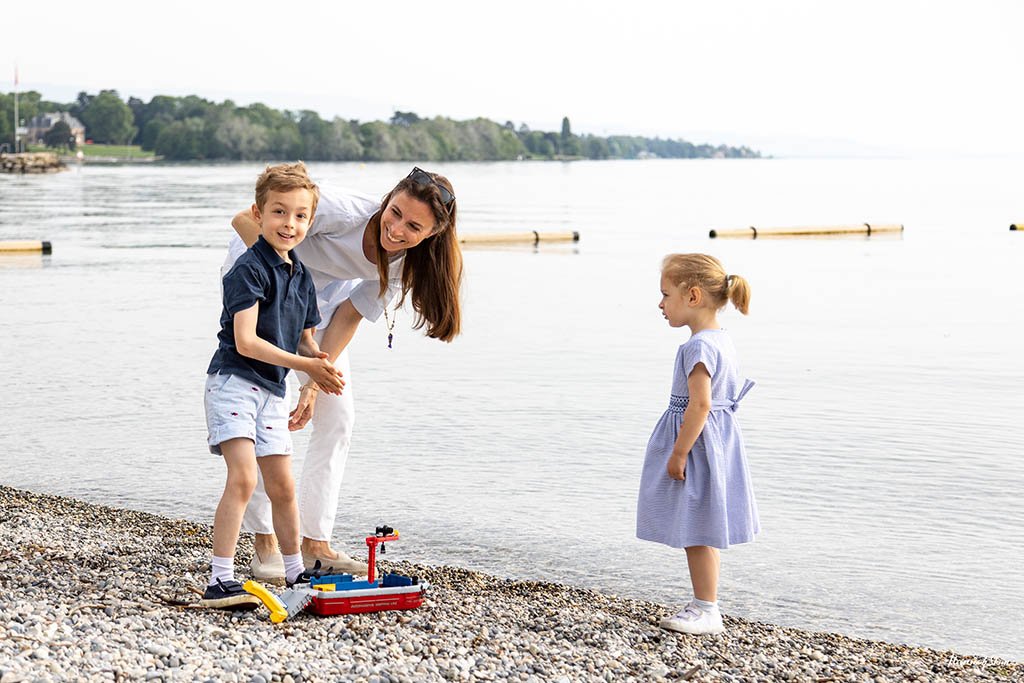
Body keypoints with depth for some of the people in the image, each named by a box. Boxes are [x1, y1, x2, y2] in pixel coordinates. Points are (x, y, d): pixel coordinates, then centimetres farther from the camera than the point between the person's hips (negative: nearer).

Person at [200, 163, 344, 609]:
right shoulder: (249, 270, -13)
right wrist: (303, 365, -21)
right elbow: (245, 341, -20)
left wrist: (320, 362, -5)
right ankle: (220, 580, -18)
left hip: (272, 389, 8)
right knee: (243, 477, -19)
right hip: (233, 382, -8)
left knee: (282, 486, 14)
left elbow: (304, 340, 18)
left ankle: (296, 573, 29)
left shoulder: (302, 277, 12)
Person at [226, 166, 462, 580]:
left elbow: (350, 313, -10)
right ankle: (265, 544, 0)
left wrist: (315, 383, -15)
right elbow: (246, 220, -31)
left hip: (318, 294, 6)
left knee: (337, 418, 0)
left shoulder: (406, 264, -20)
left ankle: (315, 544, 7)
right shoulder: (344, 212, -38)